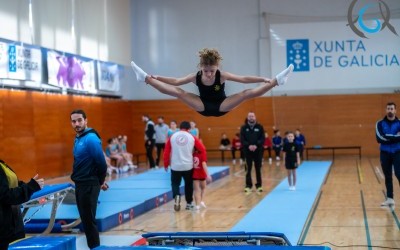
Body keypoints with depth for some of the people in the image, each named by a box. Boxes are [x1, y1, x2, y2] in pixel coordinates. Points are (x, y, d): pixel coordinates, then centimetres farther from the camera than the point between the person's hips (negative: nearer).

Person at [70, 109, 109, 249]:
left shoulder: (91, 138, -18)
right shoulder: (78, 138, 10)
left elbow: (101, 161, -19)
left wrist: (100, 181, -4)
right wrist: (99, 180, 13)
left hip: (89, 185, -9)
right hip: (80, 184, 9)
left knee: (89, 220, -3)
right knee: (85, 220, 15)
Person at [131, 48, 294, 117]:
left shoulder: (222, 75, -20)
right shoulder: (196, 77, -13)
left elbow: (243, 79, -21)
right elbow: (176, 81, -6)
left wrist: (264, 79, -29)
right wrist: (156, 77, -12)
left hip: (221, 107, -2)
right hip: (203, 107, 2)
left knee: (247, 93, -22)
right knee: (177, 92, -15)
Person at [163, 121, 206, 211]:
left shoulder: (172, 137, 1)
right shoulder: (192, 137, 1)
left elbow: (166, 151, 2)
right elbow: (202, 149, -1)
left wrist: (166, 164, 12)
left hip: (175, 166, 0)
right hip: (188, 166, 0)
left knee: (175, 183, 11)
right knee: (188, 184, 17)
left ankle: (177, 196, -18)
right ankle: (189, 203, 23)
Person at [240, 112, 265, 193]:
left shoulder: (259, 127, 3)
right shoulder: (244, 128, 3)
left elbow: (263, 139, -2)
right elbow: (242, 139, -2)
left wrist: (256, 145, -17)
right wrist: (248, 146, -18)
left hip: (258, 151, 0)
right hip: (247, 151, 0)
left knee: (258, 168, 5)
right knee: (248, 169, 3)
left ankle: (259, 185, 12)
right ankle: (248, 186, 8)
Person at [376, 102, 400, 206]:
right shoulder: (380, 123, 2)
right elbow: (379, 138, -12)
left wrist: (387, 138, -20)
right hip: (385, 153, 2)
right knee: (388, 177, 9)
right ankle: (390, 199, 17)